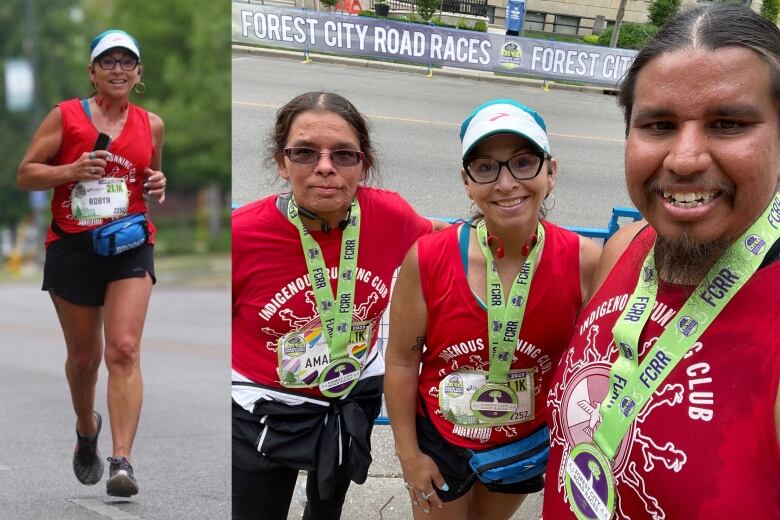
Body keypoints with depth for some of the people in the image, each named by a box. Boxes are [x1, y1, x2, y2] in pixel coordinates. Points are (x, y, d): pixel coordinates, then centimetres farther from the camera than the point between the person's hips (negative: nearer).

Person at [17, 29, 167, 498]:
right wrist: (72, 170, -16)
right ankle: (87, 430, 41)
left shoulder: (151, 124, 9)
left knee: (124, 349, -15)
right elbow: (26, 174, 0)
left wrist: (158, 187, 3)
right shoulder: (65, 116, 0)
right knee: (84, 355, 11)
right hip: (72, 247, 0)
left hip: (130, 247, 1)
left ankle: (122, 460, -20)